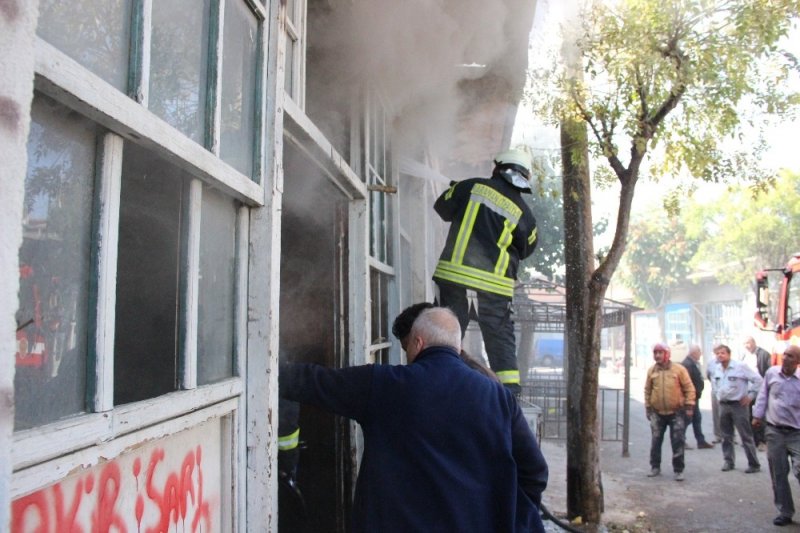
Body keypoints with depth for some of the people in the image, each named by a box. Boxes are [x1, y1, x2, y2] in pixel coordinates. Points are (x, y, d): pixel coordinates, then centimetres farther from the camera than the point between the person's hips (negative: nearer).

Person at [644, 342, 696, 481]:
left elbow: (689, 388, -4)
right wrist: (648, 407, 8)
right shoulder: (651, 371, 1)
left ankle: (678, 470, 11)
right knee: (656, 441, 9)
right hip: (657, 413, 3)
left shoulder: (679, 369, -7)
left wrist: (689, 406, -9)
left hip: (676, 412, -3)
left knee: (678, 443, 1)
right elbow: (647, 390, 8)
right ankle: (655, 467, 22)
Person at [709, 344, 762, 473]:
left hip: (738, 405, -6)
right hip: (723, 405, 6)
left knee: (746, 436, -2)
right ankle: (728, 461, 21)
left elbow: (757, 379, -10)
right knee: (726, 436, 11)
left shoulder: (740, 366, -13)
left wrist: (750, 395, -10)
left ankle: (754, 464, 6)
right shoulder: (715, 369, 5)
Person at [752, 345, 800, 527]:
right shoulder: (771, 373, 1)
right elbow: (763, 395, 10)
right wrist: (757, 415, 9)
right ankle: (785, 511, 22)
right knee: (778, 474, 9)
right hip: (774, 431, 2)